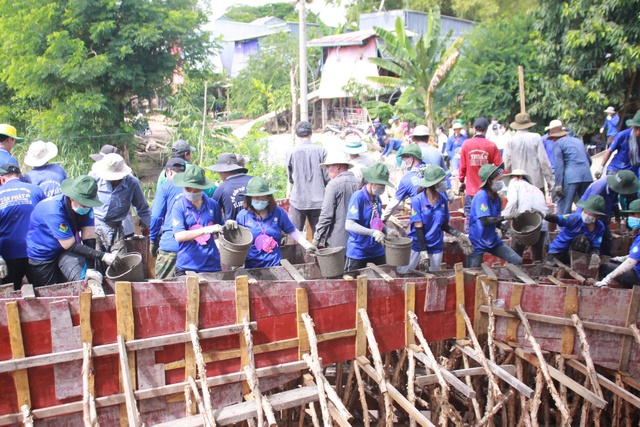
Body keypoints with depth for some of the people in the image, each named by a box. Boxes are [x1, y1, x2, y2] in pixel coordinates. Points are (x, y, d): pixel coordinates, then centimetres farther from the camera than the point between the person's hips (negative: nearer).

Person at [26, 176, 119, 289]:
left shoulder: (86, 206, -15)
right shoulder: (54, 210, -33)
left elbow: (89, 238, -19)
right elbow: (70, 246, -28)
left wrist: (90, 270, -31)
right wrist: (102, 256, -34)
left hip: (65, 254, 3)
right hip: (41, 256, -3)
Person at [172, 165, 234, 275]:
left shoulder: (213, 204, 6)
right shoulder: (179, 206, -3)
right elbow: (179, 236, -14)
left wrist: (227, 225, 0)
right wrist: (205, 230, -23)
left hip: (212, 265, 3)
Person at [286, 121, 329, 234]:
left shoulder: (291, 152, -4)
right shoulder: (321, 151, -4)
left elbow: (290, 178, 6)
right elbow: (327, 177, -2)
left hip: (297, 200, 0)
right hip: (318, 200, 1)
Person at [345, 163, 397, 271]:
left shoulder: (377, 199, 5)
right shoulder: (358, 197, -16)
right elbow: (349, 225, -22)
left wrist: (387, 230, -1)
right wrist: (373, 232, -29)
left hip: (377, 251, 7)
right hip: (358, 253, -7)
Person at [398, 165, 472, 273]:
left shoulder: (443, 199, -1)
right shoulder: (417, 200, -12)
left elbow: (443, 224, 8)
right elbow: (418, 227, -12)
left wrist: (458, 235, -6)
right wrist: (423, 251, -14)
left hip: (436, 248, 4)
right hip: (416, 246, -4)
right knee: (402, 275, 0)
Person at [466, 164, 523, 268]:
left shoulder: (497, 199, 3)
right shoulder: (481, 196, -20)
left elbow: (495, 221, 11)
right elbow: (485, 221, -28)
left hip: (493, 240, 7)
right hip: (477, 242, -7)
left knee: (517, 261, 2)